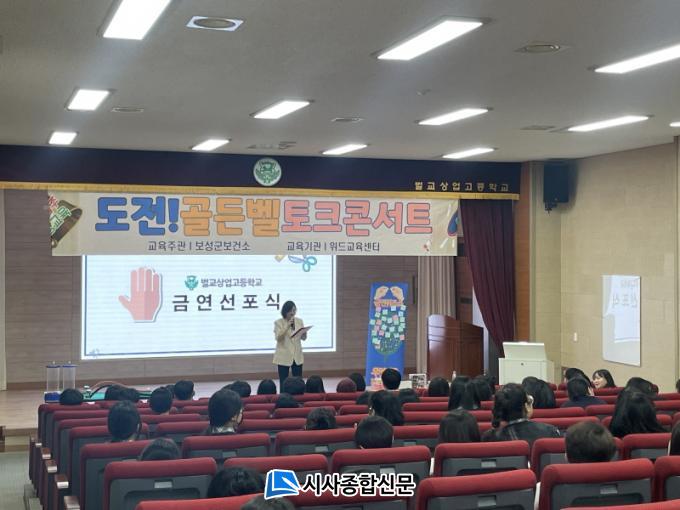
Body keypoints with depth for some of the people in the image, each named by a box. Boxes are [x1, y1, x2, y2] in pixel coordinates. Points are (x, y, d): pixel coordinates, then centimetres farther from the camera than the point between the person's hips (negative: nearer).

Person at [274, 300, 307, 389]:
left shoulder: (299, 321, 5)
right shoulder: (278, 323, -5)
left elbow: (303, 338, 7)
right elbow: (278, 338, -17)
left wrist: (304, 333, -16)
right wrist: (287, 326, -25)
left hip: (297, 356, 3)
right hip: (283, 357, -3)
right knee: (283, 383, -1)